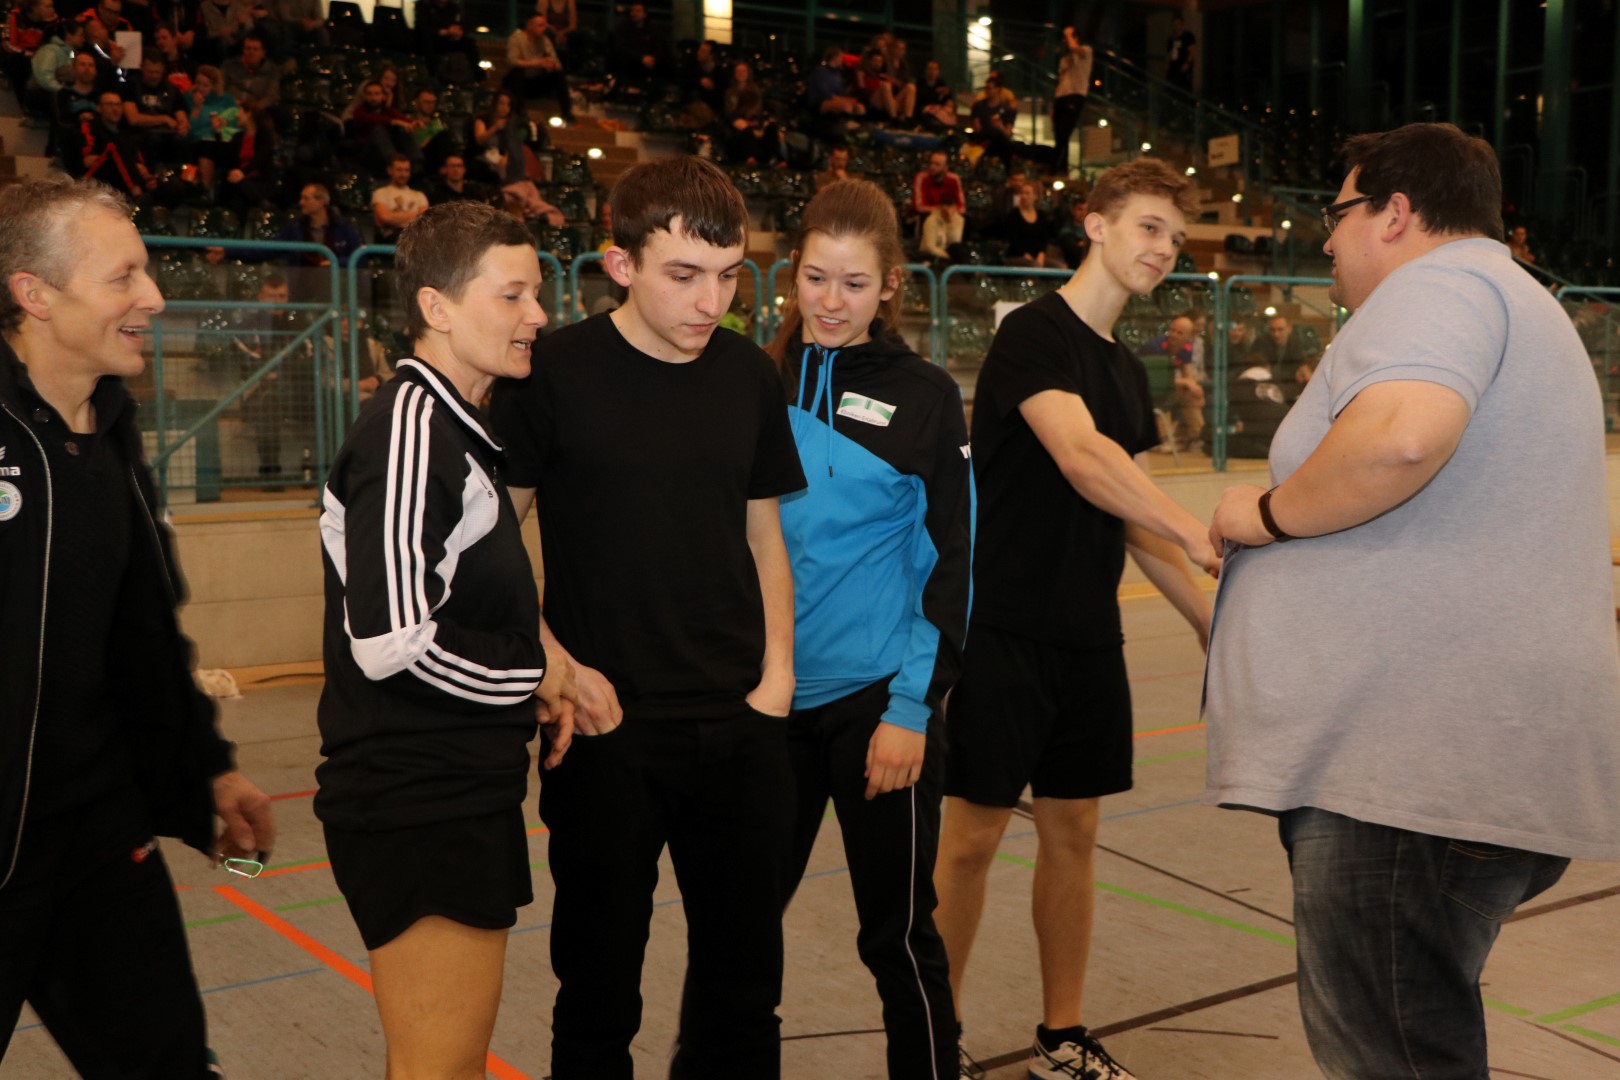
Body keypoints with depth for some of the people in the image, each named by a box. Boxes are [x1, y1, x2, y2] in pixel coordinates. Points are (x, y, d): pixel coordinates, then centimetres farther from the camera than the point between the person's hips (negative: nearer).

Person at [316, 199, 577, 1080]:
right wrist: (540, 677, -10)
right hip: (417, 805, -10)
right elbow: (393, 641, -24)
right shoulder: (409, 427, -17)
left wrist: (534, 686, 5)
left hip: (461, 797, 10)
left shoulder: (457, 427, 15)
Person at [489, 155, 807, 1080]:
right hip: (609, 726, -3)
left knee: (745, 975, 13)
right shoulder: (556, 372, -8)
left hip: (741, 726, 4)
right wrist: (559, 666, -12)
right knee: (600, 980, 10)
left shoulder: (751, 375, 4)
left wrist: (776, 673, 3)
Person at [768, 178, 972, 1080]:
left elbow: (949, 564, -5)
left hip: (879, 701, -3)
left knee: (898, 932, 6)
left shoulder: (924, 396, -3)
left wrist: (913, 708, -10)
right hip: (768, 699, 4)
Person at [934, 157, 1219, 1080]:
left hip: (1090, 639, 8)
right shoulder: (1035, 333, -10)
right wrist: (1203, 535, -36)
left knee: (1073, 831, 12)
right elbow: (1080, 456, -27)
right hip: (1006, 630, -8)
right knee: (974, 832, -1)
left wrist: (1209, 616, 12)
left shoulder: (1128, 371, 15)